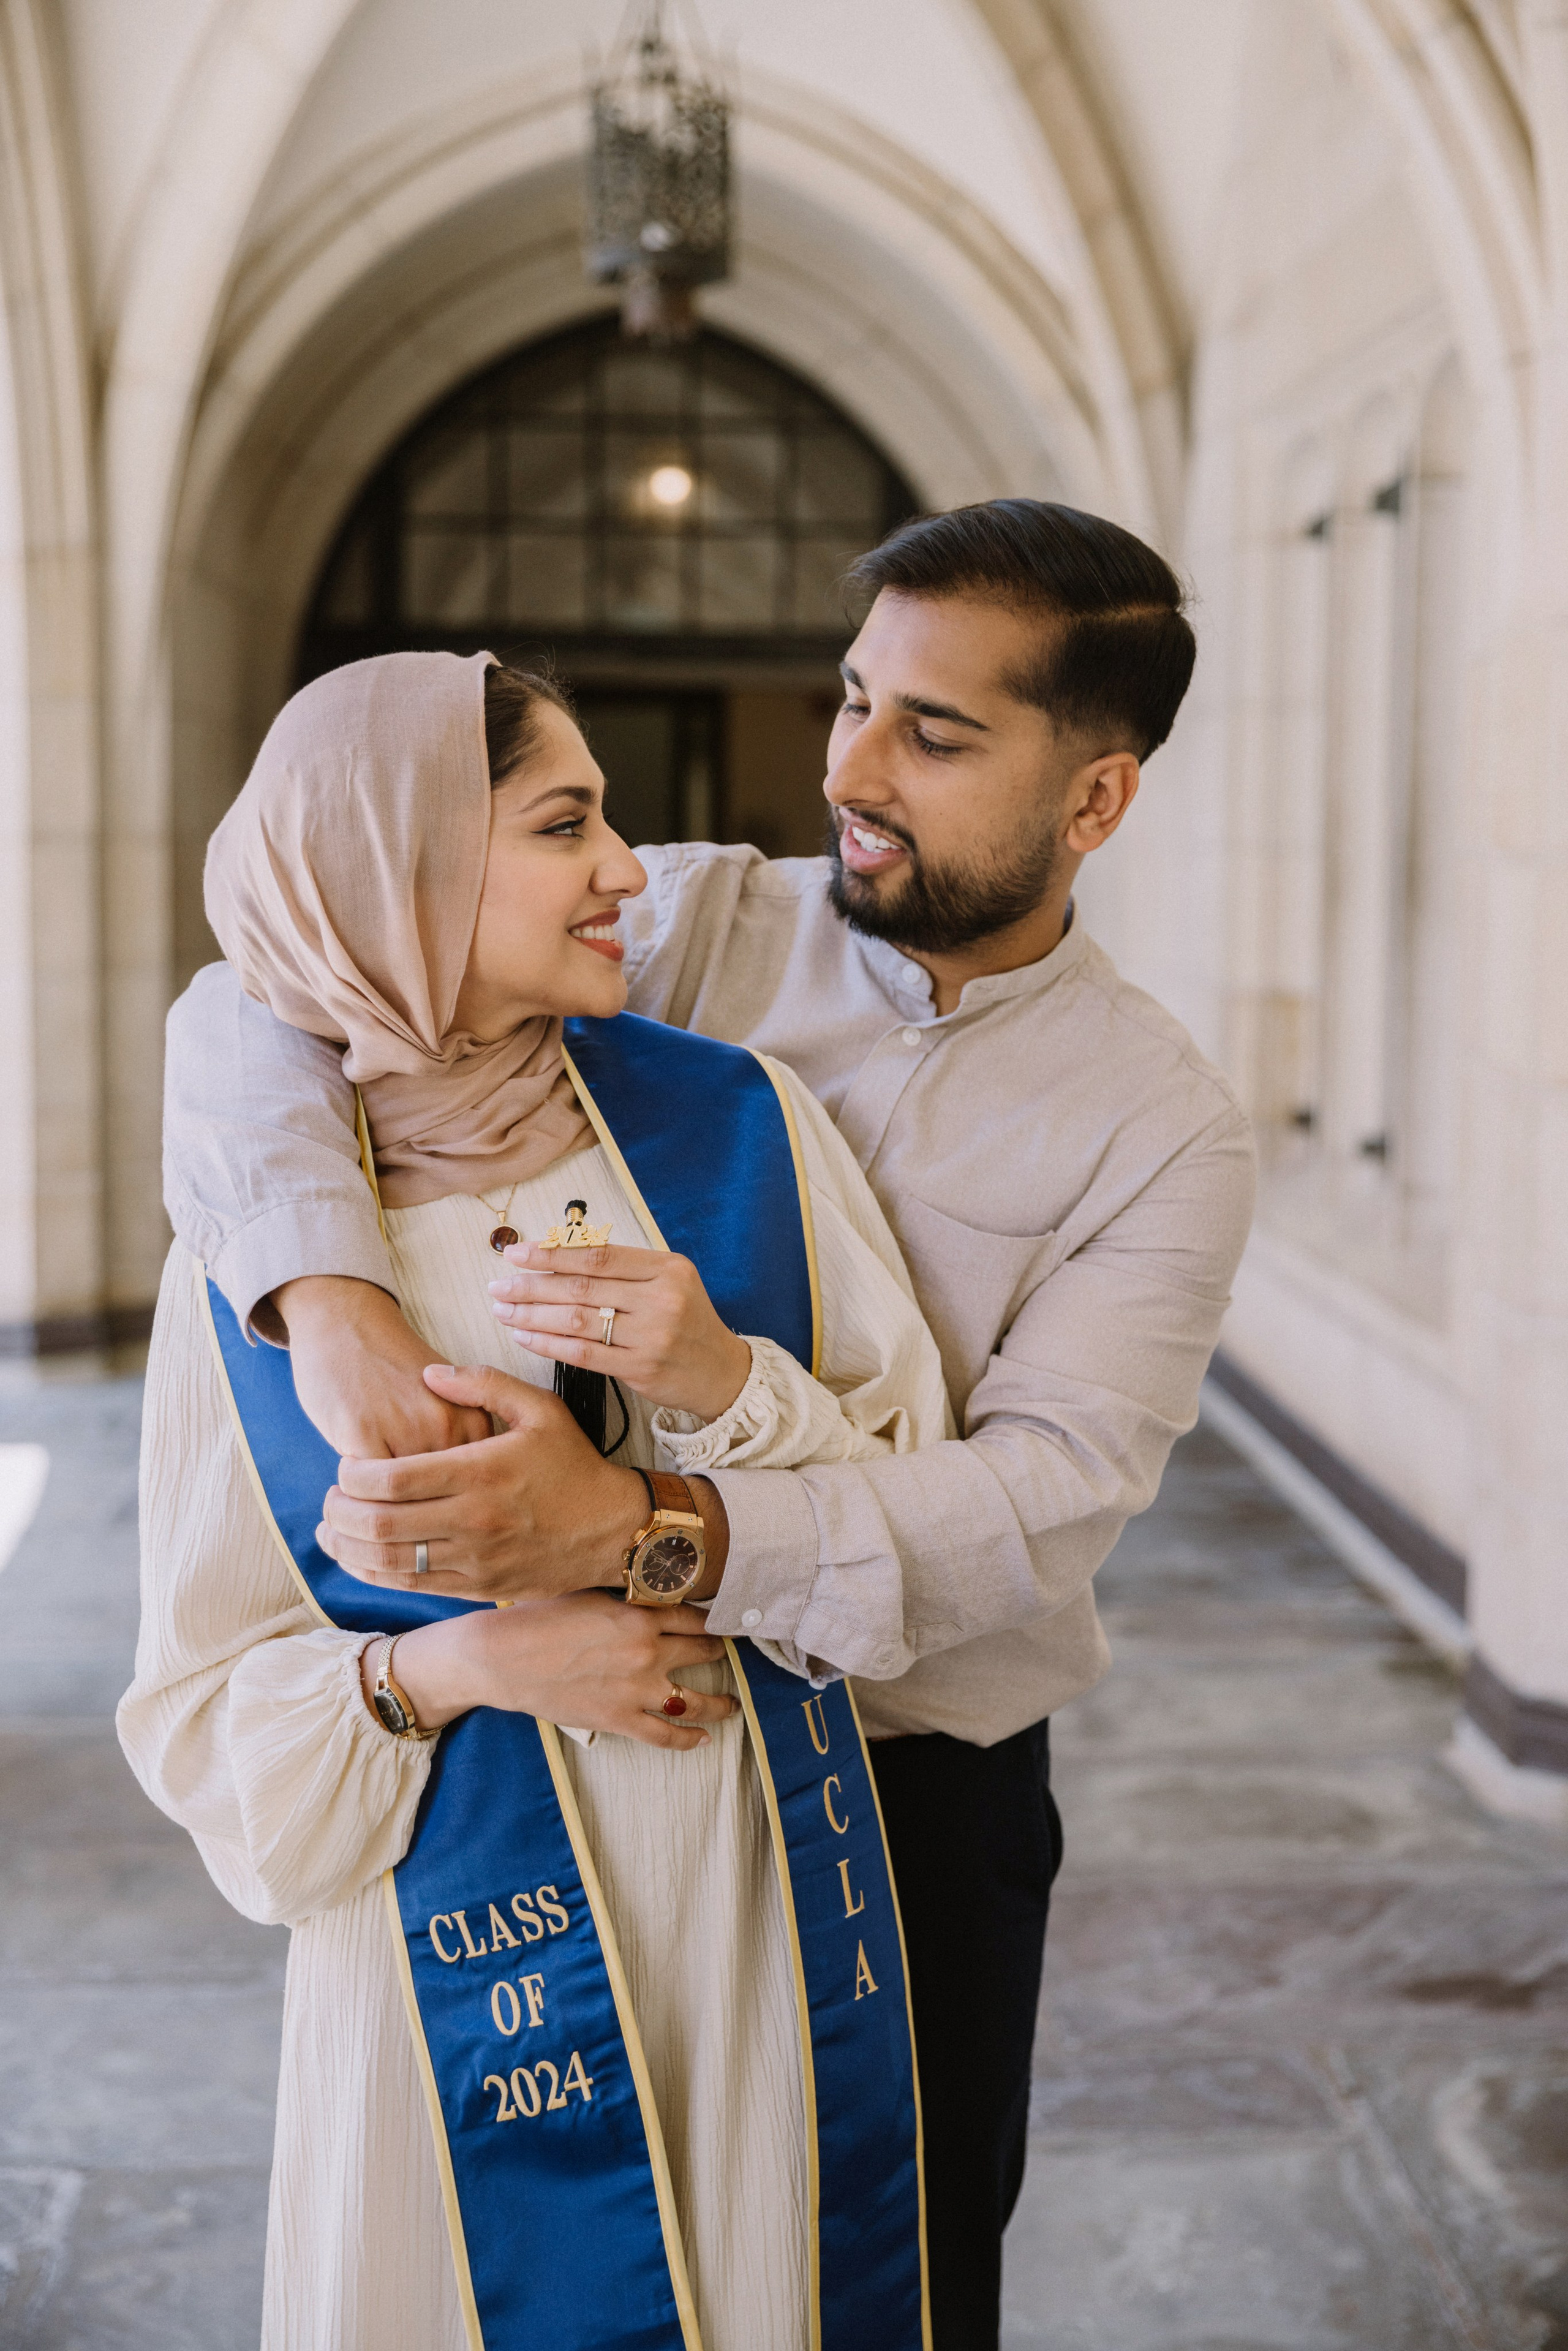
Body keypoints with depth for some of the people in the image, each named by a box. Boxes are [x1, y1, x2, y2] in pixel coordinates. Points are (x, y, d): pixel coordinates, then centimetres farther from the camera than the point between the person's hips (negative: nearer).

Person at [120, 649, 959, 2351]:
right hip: (467, 1974, -2)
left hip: (776, 1935, 2)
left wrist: (729, 1394, -20)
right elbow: (207, 1707, -2)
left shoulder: (743, 1124, -5)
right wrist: (445, 1667, -20)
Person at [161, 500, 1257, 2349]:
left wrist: (629, 1525, -39)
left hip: (923, 1784, -1)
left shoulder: (1158, 1125, -10)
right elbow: (255, 1009, -10)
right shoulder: (691, 926, -7)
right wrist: (333, 1296, -31)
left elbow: (1046, 1499, -24)